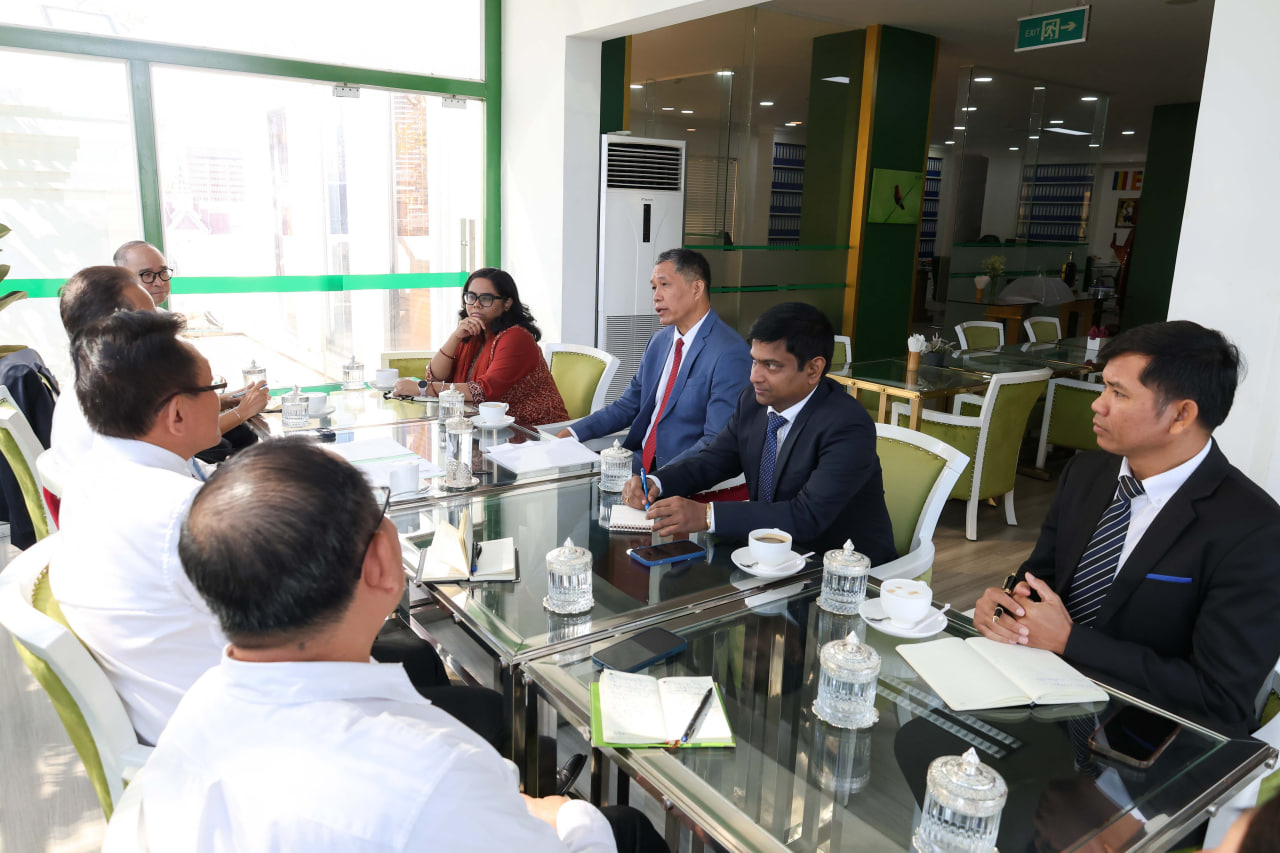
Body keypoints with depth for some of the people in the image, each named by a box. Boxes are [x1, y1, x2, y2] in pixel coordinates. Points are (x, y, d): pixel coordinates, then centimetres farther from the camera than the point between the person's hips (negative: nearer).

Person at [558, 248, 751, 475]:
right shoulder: (659, 341, 11)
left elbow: (717, 442, -20)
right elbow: (629, 405, 18)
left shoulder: (730, 354, -15)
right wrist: (573, 433, 4)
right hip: (640, 461, 7)